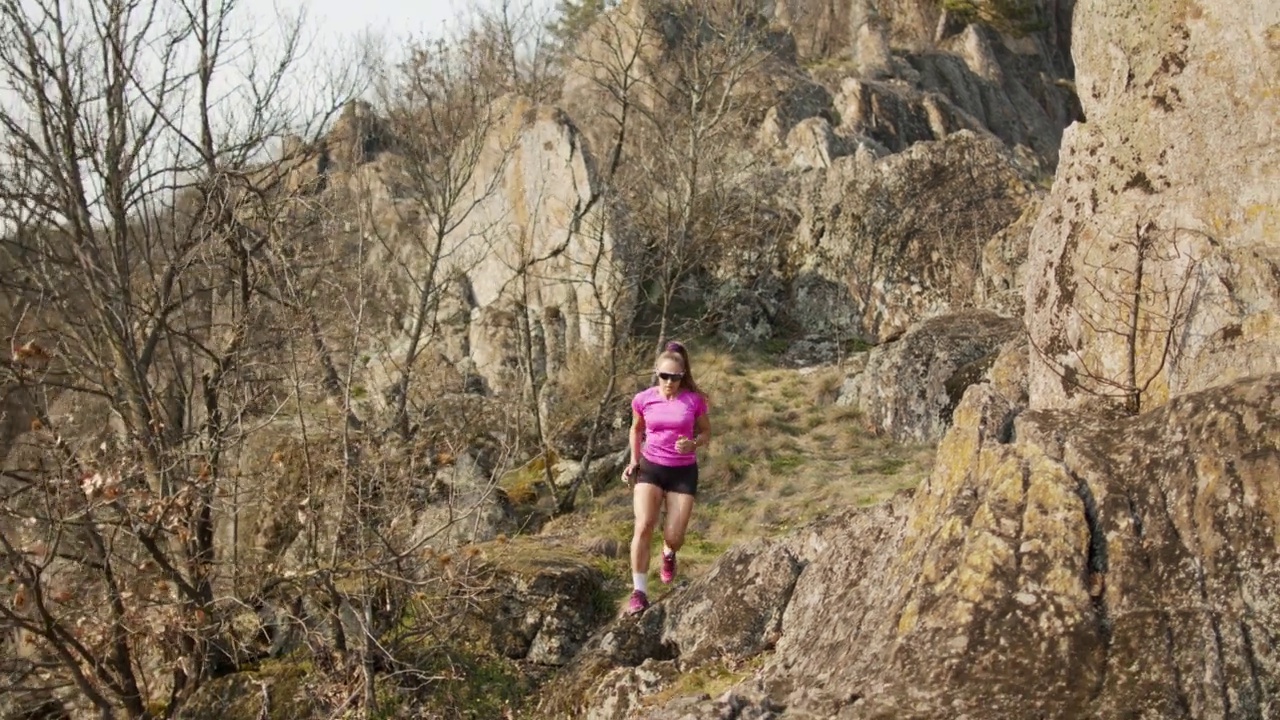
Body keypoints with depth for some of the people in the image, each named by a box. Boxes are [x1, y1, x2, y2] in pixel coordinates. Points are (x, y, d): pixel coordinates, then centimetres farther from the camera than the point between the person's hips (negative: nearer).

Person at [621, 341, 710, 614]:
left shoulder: (694, 400, -8)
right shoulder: (643, 399, -4)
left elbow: (706, 433, 5)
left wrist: (693, 444, -17)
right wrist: (634, 461, 3)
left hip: (683, 471, 0)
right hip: (650, 467, 0)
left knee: (674, 537, -3)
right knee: (643, 526, -20)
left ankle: (668, 553, 39)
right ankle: (639, 592, -14)